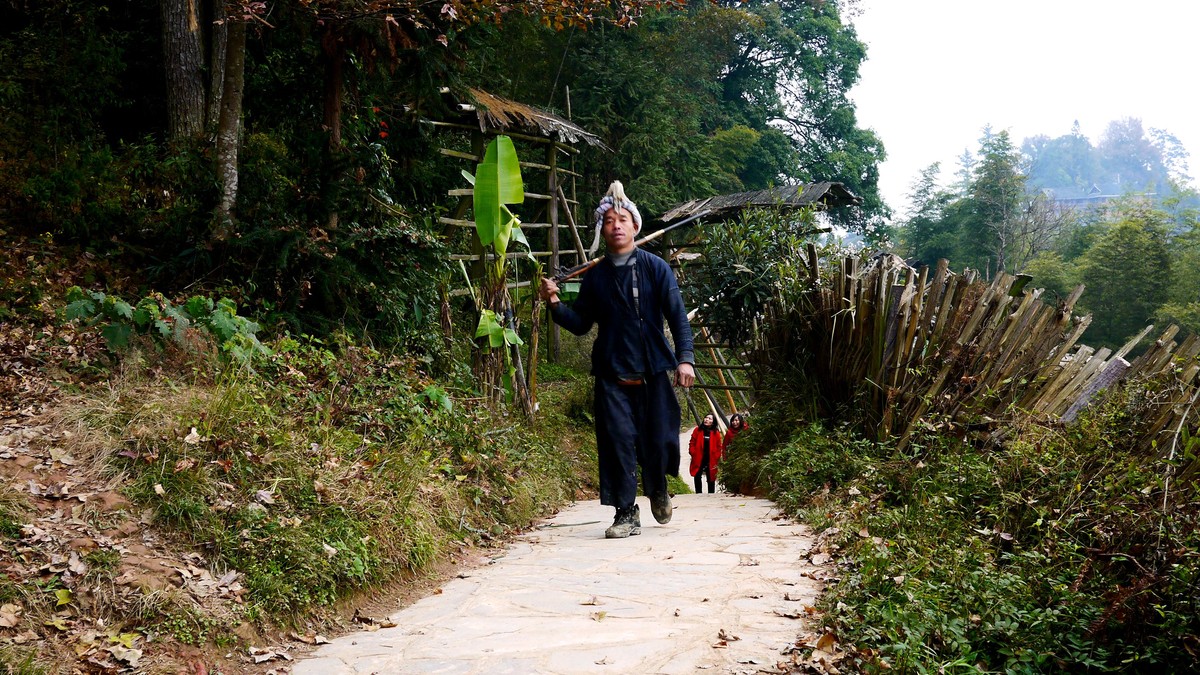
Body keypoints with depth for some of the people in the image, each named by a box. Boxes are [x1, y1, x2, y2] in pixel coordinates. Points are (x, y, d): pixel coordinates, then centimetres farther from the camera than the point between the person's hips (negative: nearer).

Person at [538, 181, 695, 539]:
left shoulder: (656, 268, 2)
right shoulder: (596, 276, 9)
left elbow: (677, 316, 0)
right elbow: (581, 323, 11)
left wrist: (685, 358, -10)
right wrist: (554, 304, -6)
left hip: (653, 370, -1)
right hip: (612, 373, 1)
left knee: (660, 440, 1)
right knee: (618, 441, -4)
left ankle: (658, 489, 32)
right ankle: (626, 513, 5)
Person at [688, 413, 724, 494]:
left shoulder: (716, 433, 1)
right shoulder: (697, 430, 1)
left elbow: (719, 446, 4)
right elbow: (692, 443, 4)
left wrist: (716, 457, -5)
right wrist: (693, 453, -6)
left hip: (711, 461, 0)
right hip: (698, 460, 0)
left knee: (711, 478, 7)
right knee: (697, 477, 3)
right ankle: (698, 494, 12)